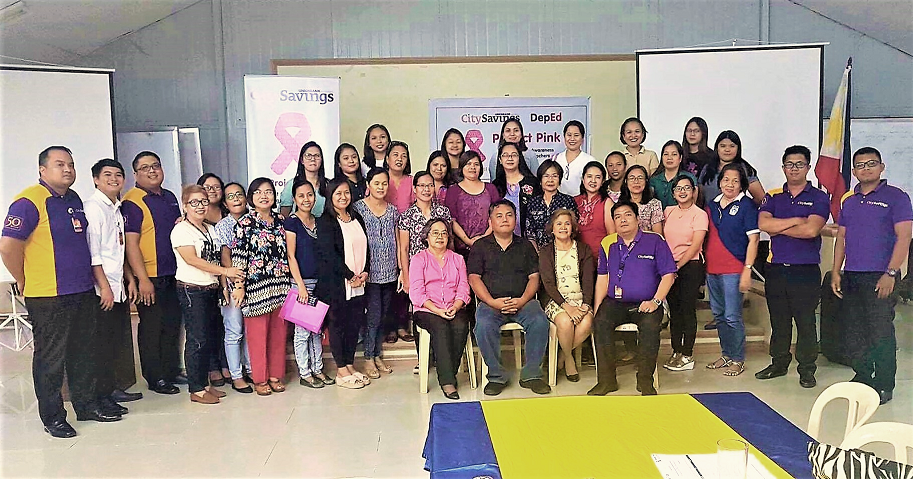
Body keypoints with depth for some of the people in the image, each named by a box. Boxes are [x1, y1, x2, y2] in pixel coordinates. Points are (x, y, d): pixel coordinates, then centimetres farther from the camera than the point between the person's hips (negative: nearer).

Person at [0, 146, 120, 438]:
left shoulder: (74, 199, 12)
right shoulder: (29, 201, -13)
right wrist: (25, 282, -9)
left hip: (83, 291, 8)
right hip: (48, 297, -7)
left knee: (83, 353, 16)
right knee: (50, 359, 4)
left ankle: (86, 405, 30)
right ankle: (52, 417, 17)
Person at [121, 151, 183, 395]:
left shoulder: (170, 198, 12)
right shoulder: (132, 202, -11)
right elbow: (131, 244, -17)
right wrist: (143, 279, -20)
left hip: (173, 273, 7)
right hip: (150, 276, -7)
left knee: (172, 324, 15)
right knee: (151, 328, 4)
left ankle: (172, 371, 28)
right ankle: (155, 378, 14)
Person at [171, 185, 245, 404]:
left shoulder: (210, 229, 15)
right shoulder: (181, 230, -8)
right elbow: (191, 259, -17)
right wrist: (225, 271, -19)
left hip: (211, 289, 7)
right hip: (191, 290, -7)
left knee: (210, 338, 10)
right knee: (197, 339, -5)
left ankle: (204, 383, 21)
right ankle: (196, 390, 4)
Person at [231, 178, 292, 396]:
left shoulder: (280, 221, 10)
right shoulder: (245, 223, -4)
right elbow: (238, 256, -7)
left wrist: (289, 284, 14)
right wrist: (239, 286, -12)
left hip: (280, 287, 5)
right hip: (256, 287, -5)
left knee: (278, 332, 10)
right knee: (257, 334, 2)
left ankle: (276, 375, 21)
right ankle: (260, 379, 14)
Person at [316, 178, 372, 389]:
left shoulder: (356, 218, 13)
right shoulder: (325, 222, -8)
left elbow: (365, 247, 13)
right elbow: (329, 254, -15)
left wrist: (365, 271, -2)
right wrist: (350, 276, -14)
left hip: (358, 283, 6)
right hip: (335, 283, -6)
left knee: (355, 323, 10)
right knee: (337, 324, 2)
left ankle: (350, 365, 23)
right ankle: (341, 371, 11)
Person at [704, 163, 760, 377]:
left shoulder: (747, 205, -5)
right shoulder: (712, 205, 12)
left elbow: (753, 239, -8)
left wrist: (747, 270, -14)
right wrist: (703, 264, 13)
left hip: (733, 270, -6)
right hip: (712, 269, 7)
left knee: (732, 317, -4)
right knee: (718, 315, 14)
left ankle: (738, 360, 7)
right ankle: (726, 355, 27)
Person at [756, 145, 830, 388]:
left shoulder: (819, 198, 1)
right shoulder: (773, 197, 11)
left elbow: (811, 230, -15)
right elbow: (763, 224, -7)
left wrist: (778, 228, -7)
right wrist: (796, 220, -11)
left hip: (806, 270, -3)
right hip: (775, 268, 3)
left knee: (805, 321, 2)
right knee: (778, 320, 12)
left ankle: (807, 369, 12)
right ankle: (779, 363, 23)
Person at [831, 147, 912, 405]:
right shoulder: (849, 200, 14)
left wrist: (890, 273, -16)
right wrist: (835, 272, 8)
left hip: (880, 277, -6)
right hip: (851, 277, 6)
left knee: (881, 332, -5)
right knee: (856, 332, 12)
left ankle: (884, 385, 5)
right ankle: (862, 377, 24)